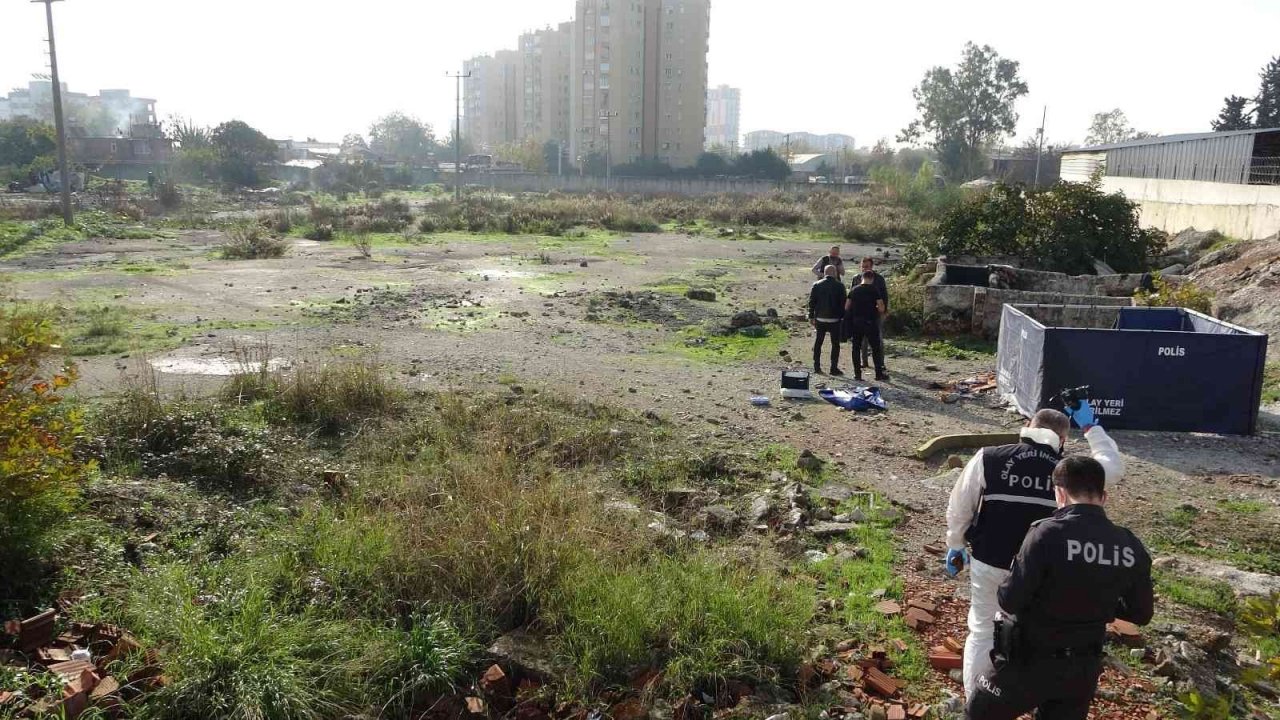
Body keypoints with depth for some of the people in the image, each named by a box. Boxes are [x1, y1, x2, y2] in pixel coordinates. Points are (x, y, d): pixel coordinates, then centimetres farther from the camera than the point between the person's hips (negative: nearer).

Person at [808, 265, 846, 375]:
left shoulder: (816, 285, 1)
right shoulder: (839, 286, -5)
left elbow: (812, 302, 3)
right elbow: (843, 303, -5)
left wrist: (811, 317, 9)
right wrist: (843, 317, 2)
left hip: (820, 319, 2)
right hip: (835, 320, -2)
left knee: (818, 342, 13)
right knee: (835, 344, 5)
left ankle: (817, 367, 13)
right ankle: (834, 368, 2)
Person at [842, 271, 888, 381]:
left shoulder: (853, 290, 4)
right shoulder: (874, 290, -6)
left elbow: (846, 307, 6)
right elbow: (881, 308, -9)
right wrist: (875, 308, 12)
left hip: (855, 322, 3)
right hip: (869, 322, -3)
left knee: (856, 348, 10)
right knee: (876, 348, 5)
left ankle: (857, 373, 9)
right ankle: (879, 373, 7)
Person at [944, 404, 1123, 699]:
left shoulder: (988, 458, -8)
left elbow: (959, 505, -2)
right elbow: (1114, 467, 12)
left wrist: (955, 544, 12)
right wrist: (1090, 427, 18)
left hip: (987, 563, 0)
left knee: (982, 632, 16)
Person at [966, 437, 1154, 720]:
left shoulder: (1048, 534, -23)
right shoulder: (1131, 547, -7)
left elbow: (1010, 601, -22)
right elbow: (1141, 614, 5)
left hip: (1030, 662, -5)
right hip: (1084, 669, 5)